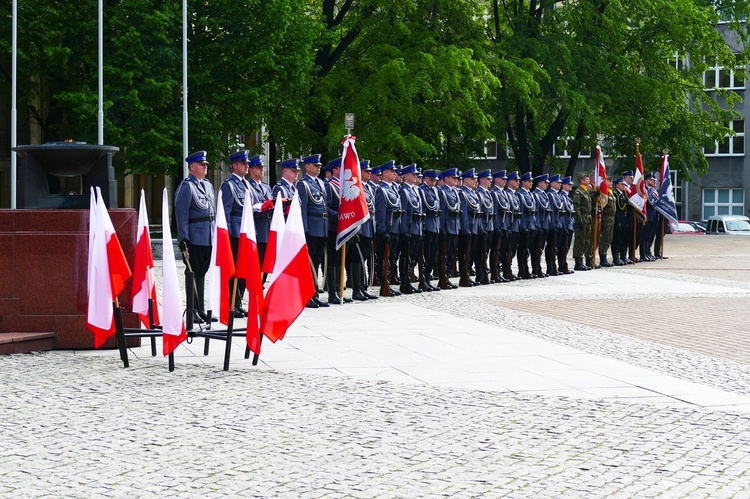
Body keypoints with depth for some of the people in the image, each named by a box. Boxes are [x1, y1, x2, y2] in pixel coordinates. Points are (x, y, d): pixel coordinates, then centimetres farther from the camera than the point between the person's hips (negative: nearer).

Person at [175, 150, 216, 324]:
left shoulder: (208, 185, 17)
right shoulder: (186, 186, -8)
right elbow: (181, 214, -12)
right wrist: (183, 238, -17)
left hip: (209, 238, 8)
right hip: (194, 238, -7)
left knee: (202, 273, 12)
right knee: (193, 274, -3)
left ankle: (201, 310, 17)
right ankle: (193, 312, 1)